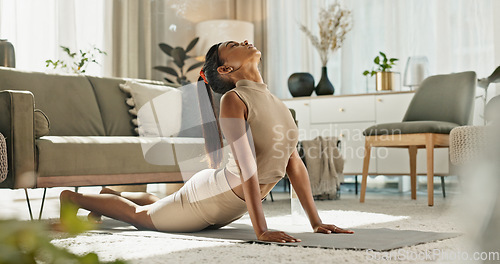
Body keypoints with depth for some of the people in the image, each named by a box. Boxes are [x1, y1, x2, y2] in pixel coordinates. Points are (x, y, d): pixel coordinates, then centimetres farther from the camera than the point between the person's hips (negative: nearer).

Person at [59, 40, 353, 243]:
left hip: (229, 207, 7)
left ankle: (111, 195, 56)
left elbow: (295, 165, -1)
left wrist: (316, 221, -5)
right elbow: (247, 168, -32)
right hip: (208, 195, -7)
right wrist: (261, 230, -36)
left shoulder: (276, 102, -1)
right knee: (141, 215, 16)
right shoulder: (233, 99, -25)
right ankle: (72, 197, 36)